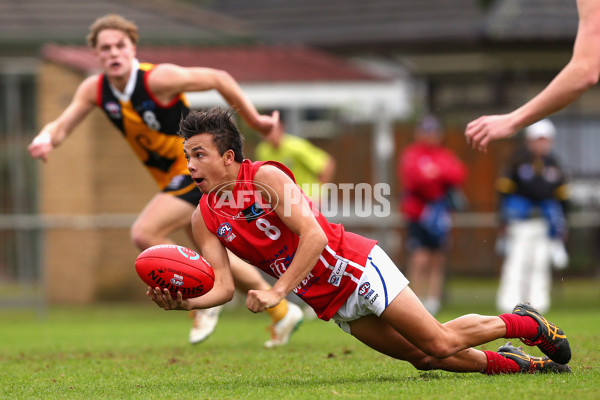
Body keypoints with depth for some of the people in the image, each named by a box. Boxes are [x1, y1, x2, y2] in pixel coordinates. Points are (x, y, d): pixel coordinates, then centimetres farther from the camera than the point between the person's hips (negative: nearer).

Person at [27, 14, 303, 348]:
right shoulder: (94, 90, -5)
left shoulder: (159, 78, -24)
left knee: (145, 233, -23)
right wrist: (45, 140, -31)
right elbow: (63, 126, -6)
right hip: (173, 179, 8)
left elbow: (219, 79, -13)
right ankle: (281, 312, 34)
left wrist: (255, 120, -4)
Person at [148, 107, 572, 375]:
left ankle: (527, 324, 14)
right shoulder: (204, 219, 1)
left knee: (440, 342, -10)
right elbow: (223, 286, -4)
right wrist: (183, 302, -24)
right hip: (331, 304, 6)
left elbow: (314, 236, -24)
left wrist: (278, 291, -31)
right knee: (424, 357, 4)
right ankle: (506, 362, 25)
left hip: (355, 267, -6)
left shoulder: (266, 177, -17)